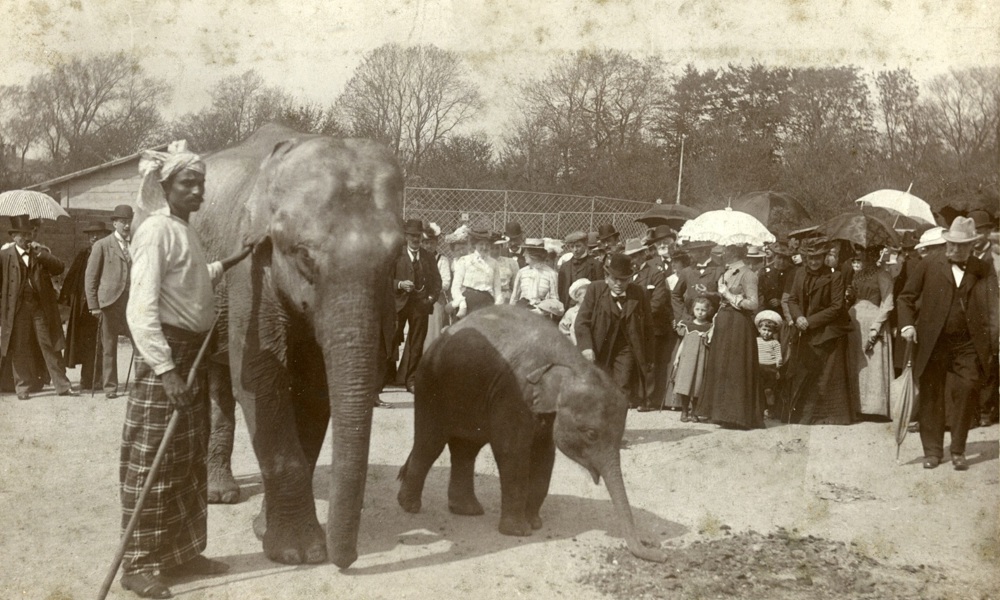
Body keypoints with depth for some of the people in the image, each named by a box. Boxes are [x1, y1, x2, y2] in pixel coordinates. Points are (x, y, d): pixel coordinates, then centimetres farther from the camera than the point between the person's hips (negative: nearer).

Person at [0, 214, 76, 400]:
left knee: (50, 346, 1)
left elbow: (60, 268, -3)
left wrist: (41, 254, -13)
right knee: (20, 350, 2)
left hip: (42, 307, 1)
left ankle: (62, 385, 5)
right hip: (17, 308, -1)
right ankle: (23, 387, 12)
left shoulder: (43, 252, 10)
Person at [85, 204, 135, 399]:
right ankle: (109, 386, 13)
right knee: (109, 347, 4)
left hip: (133, 301, 2)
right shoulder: (102, 245, 3)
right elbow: (91, 277, 3)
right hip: (110, 302, -2)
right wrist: (93, 305, -3)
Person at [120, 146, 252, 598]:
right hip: (164, 355, -9)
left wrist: (229, 263, 24)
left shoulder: (183, 231, 13)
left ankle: (182, 552, 25)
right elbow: (141, 309, -24)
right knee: (153, 462, -3)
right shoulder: (156, 231, -15)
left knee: (190, 459, 14)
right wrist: (165, 369, -29)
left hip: (192, 353, 9)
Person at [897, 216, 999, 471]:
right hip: (933, 344, 0)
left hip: (968, 345, 0)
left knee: (966, 395, -1)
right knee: (932, 397, 5)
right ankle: (933, 450, 16)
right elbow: (906, 297, 6)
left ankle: (958, 451, 14)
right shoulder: (928, 266, 4)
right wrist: (907, 324, -10)